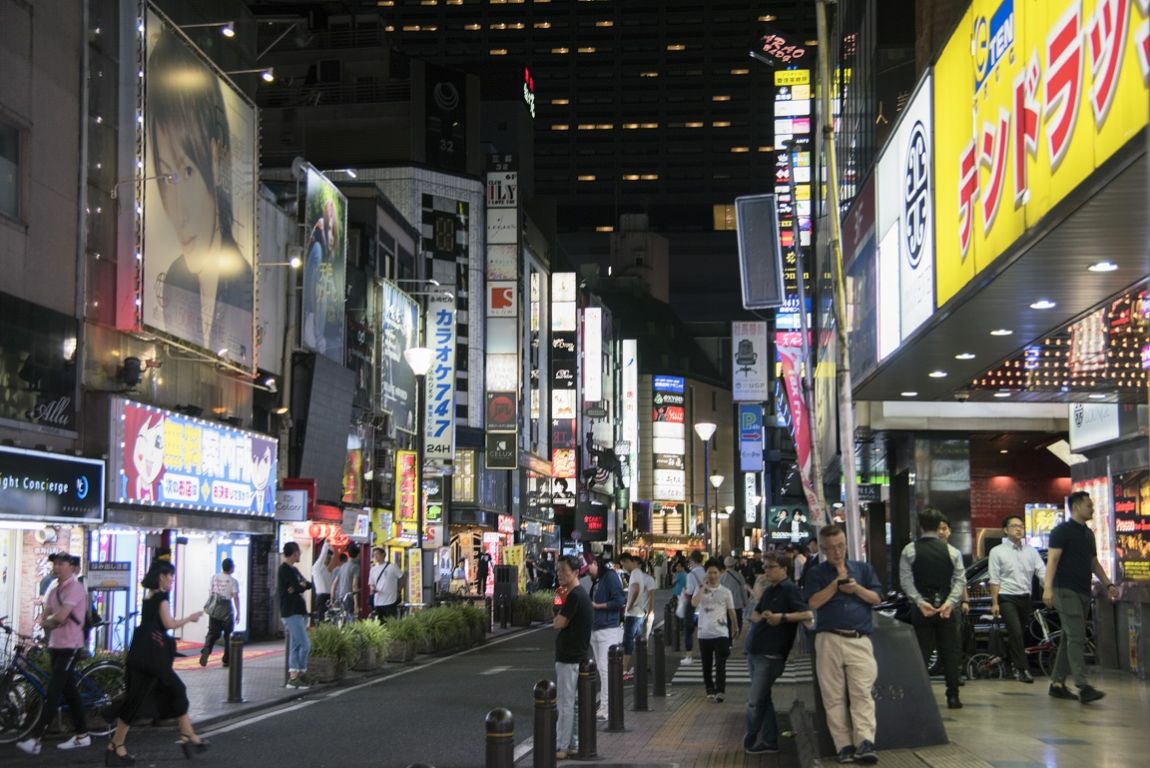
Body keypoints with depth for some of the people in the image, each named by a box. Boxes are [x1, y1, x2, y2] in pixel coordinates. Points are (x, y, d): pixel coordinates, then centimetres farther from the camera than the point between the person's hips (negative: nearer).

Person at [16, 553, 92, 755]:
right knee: (69, 691, 11)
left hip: (69, 647, -9)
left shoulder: (75, 588, -14)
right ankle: (82, 735, 17)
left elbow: (60, 617, -23)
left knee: (52, 693, -12)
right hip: (55, 645, 9)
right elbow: (43, 620, 8)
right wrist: (50, 621, -13)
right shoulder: (53, 591, 14)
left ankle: (34, 738, -16)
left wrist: (48, 620, -3)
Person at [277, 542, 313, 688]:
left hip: (299, 612, 10)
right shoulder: (285, 569, -11)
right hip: (291, 614, -10)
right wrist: (302, 585, 2)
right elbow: (299, 587, -19)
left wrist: (299, 586, -7)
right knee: (305, 645, -13)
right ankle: (300, 674, -8)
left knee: (296, 646, 9)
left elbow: (309, 585, 12)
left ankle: (293, 677, 10)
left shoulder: (294, 570, 20)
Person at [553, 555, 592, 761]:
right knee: (569, 702, 15)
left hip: (570, 658, -10)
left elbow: (558, 623, -18)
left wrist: (559, 616, -1)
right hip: (571, 656, 10)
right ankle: (569, 744, 20)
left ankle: (561, 747, -1)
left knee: (565, 703, -5)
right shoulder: (579, 594, 14)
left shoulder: (575, 596, -18)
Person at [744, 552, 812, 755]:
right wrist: (761, 617, -2)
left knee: (755, 701, -5)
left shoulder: (790, 590, -10)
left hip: (771, 655, -9)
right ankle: (769, 742, 18)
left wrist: (782, 617, -28)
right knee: (763, 700, 12)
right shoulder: (768, 590, 17)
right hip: (756, 652, 9)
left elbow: (807, 614, -21)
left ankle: (750, 742, 7)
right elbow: (754, 615, 20)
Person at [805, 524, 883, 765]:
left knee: (862, 692, -12)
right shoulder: (816, 572, 10)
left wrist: (857, 588, -8)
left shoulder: (863, 568, 16)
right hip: (829, 640, 0)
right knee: (834, 697, -2)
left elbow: (877, 598, 9)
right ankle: (844, 746, -1)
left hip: (860, 640, 1)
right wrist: (838, 580, -7)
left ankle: (865, 743, -20)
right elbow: (814, 602, -4)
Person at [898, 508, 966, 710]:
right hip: (947, 609, 1)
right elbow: (960, 580, -6)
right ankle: (953, 697, 7)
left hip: (921, 608, -1)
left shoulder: (909, 551, -3)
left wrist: (920, 602, -13)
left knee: (921, 653, 4)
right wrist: (950, 602, -12)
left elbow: (906, 580, -10)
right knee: (950, 653, 7)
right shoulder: (951, 551, 1)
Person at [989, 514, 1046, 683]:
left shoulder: (1031, 551, 9)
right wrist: (994, 603, -8)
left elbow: (1042, 572, 0)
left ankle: (1015, 667, 26)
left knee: (1017, 634, 13)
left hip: (1025, 598, 4)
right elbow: (994, 580, -3)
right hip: (1007, 598, -4)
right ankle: (1022, 669, -15)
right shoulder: (997, 552, -1)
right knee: (1016, 632, -16)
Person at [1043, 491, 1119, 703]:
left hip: (1083, 591, 8)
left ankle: (1057, 683, 15)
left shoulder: (1088, 534, 19)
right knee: (1076, 638, -15)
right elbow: (1052, 560, -15)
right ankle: (1083, 687, -21)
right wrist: (1048, 587, -26)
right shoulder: (1062, 531, -7)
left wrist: (1107, 584, 15)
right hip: (1066, 591, -8)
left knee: (1070, 639, 9)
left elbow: (1094, 563, 26)